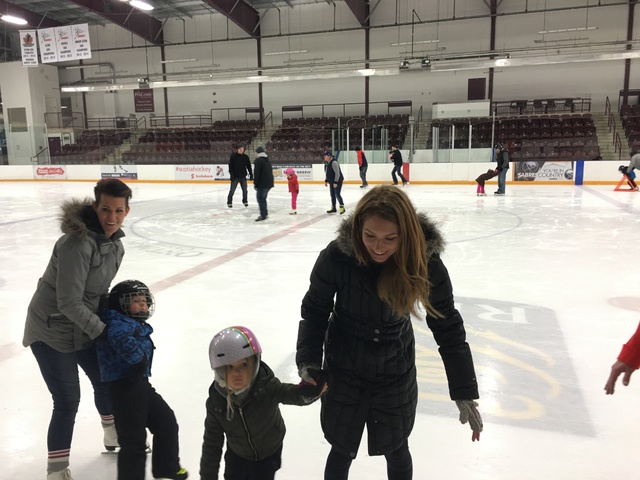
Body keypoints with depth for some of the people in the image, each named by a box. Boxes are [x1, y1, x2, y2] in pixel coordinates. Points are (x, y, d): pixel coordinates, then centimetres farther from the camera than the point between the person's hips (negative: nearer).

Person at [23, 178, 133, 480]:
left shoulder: (115, 244, -2)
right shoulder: (77, 242, -29)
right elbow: (69, 303, -28)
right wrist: (102, 331, -21)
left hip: (85, 327, 8)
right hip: (52, 331, -8)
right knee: (68, 401, -2)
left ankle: (115, 436, 46)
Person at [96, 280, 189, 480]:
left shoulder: (138, 326, 19)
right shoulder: (120, 323, -13)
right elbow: (119, 336, -36)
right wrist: (139, 359, -30)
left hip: (140, 383, 10)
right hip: (124, 386, -10)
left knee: (166, 421, 19)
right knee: (133, 441, -6)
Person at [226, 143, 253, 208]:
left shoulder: (246, 157, 3)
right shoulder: (233, 156, -7)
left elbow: (249, 166, 9)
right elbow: (230, 166, -9)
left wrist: (251, 174, 7)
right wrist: (231, 175, -15)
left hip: (243, 176, 3)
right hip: (235, 176, -3)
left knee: (245, 190, 9)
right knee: (232, 190, 1)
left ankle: (245, 201, 27)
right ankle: (229, 202, 12)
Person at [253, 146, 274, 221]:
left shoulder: (258, 160, -11)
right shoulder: (267, 160, 17)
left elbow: (256, 173, -16)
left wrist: (255, 183, -12)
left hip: (262, 183, -9)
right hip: (269, 182, 9)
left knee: (260, 198, -5)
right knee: (263, 198, 19)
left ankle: (263, 215, -8)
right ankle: (265, 213, 24)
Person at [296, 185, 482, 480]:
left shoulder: (426, 263, -23)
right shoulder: (337, 256, -26)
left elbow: (448, 328, -12)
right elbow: (315, 310, -9)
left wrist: (465, 393, -10)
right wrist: (308, 360, -18)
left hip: (397, 373, 1)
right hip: (344, 370, 0)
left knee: (396, 451, 20)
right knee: (342, 450, 17)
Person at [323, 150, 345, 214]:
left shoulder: (334, 162, -22)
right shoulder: (326, 163, 7)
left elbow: (337, 173, -24)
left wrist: (335, 182, -24)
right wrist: (326, 180, 15)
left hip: (338, 181, -9)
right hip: (332, 181, 9)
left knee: (337, 194, -11)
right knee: (332, 194, 12)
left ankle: (342, 207, 0)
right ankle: (333, 208, 22)